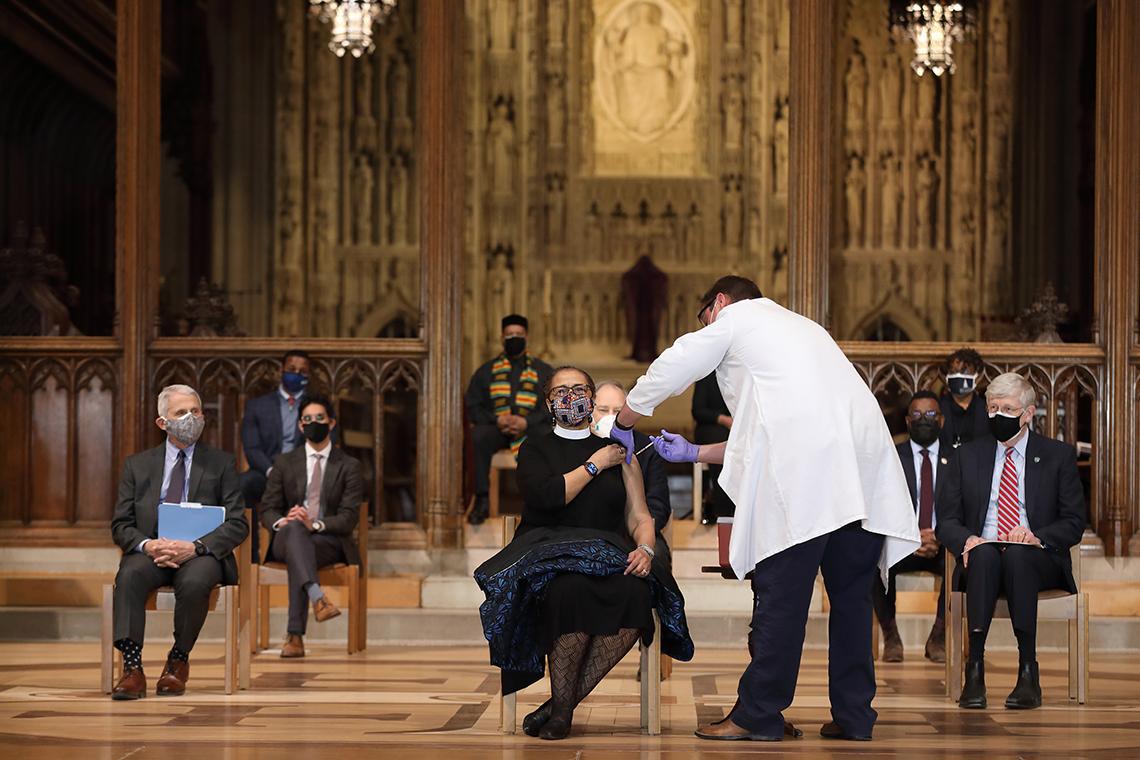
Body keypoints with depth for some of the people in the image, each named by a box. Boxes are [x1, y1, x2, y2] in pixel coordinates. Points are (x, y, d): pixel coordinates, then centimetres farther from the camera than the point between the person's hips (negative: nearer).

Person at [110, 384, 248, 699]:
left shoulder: (221, 463, 10)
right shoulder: (137, 465, 14)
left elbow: (237, 524, 1)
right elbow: (120, 525, 9)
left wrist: (195, 547, -17)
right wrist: (146, 545, -15)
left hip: (201, 554, -1)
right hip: (151, 551, 1)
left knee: (194, 581, -36)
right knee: (129, 576, -33)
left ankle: (178, 662, -15)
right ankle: (132, 668, -36)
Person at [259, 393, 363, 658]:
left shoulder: (349, 466, 6)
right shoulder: (284, 462, 13)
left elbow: (348, 518, -4)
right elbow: (267, 509, 8)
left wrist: (315, 524, -24)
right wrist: (281, 522, -18)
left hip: (330, 540, -1)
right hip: (286, 540, 1)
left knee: (300, 552, -36)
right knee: (293, 527, -37)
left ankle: (295, 636, -44)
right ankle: (317, 597, -58)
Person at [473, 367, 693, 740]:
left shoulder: (618, 453, 22)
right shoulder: (536, 449, 14)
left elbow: (639, 518, 15)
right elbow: (547, 497, -7)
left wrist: (645, 550, -6)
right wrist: (595, 465, 1)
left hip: (607, 555, 2)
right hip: (547, 553, -2)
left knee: (635, 592, -34)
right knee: (573, 589, -39)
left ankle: (565, 702, -26)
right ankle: (561, 705, -25)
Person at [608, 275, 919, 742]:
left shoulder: (734, 318, 17)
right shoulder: (800, 327, 37)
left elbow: (665, 375, 17)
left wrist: (622, 424, 35)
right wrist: (696, 453, 41)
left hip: (805, 470, -7)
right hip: (865, 457, 7)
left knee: (780, 593, -4)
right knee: (851, 592, 9)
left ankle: (758, 715, 0)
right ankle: (852, 713, 10)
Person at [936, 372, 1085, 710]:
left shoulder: (1058, 455, 10)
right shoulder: (968, 455, 16)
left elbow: (1074, 523, 4)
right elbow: (946, 521, 11)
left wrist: (1037, 536, -17)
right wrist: (967, 540, -13)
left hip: (1037, 559, -1)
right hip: (980, 559, 1)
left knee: (1018, 555, -37)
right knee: (983, 554, -36)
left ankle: (1028, 672, -40)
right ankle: (974, 669, -43)